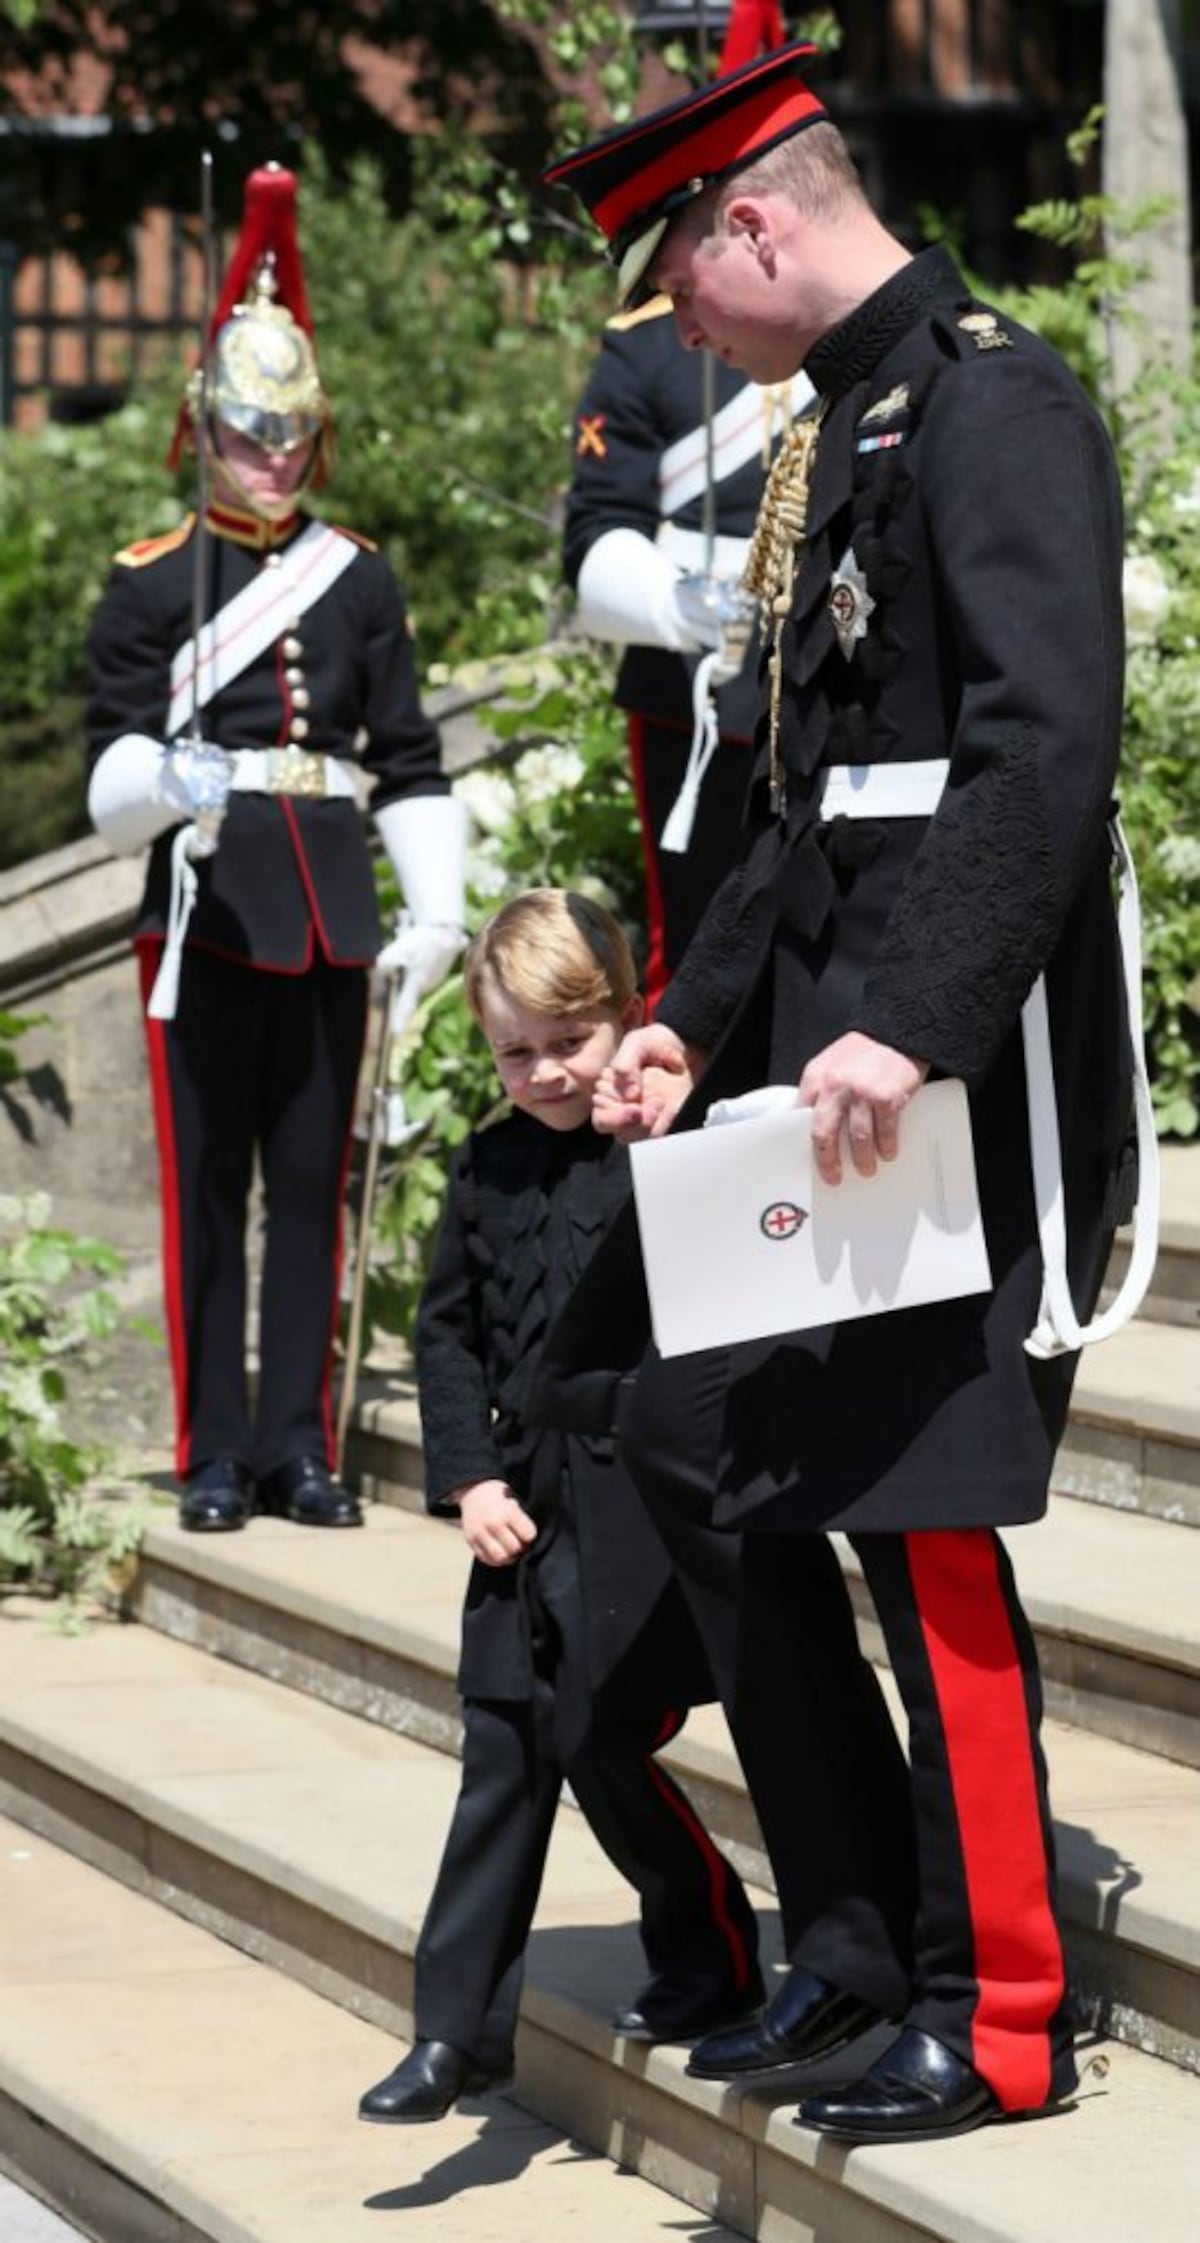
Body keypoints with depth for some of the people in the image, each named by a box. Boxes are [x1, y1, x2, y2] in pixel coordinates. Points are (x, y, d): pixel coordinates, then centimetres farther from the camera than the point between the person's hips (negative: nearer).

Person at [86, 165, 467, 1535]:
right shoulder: (151, 585, 3)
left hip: (329, 908, 2)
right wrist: (168, 781, -25)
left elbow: (409, 760, 11)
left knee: (314, 1181, 5)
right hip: (206, 904, -2)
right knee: (206, 1184, 0)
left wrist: (436, 914, 2)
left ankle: (299, 1446, 11)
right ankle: (215, 1455, 5)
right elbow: (110, 773, -2)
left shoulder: (359, 581, 11)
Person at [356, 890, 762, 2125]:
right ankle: (460, 2024, 13)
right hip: (525, 1501, 6)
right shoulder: (487, 1169, 9)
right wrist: (469, 1476, 4)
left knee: (597, 1738, -8)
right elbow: (447, 1330, 13)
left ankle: (711, 1960, 15)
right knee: (502, 1755, 8)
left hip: (643, 1499, -6)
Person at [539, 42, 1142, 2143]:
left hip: (970, 1063, -10)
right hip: (830, 1056, 10)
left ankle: (996, 2016, 6)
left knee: (926, 1518, -5)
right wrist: (696, 1026, 14)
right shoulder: (841, 427, 18)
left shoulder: (994, 400, -12)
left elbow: (1047, 746, -24)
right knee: (714, 1479, 10)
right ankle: (862, 1931, 21)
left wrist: (915, 1026, -30)